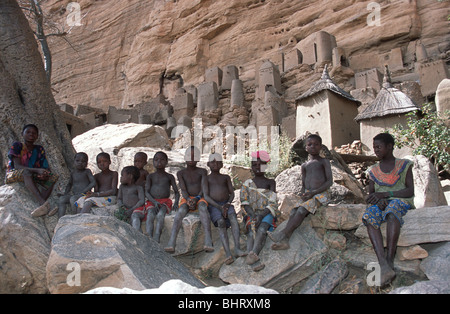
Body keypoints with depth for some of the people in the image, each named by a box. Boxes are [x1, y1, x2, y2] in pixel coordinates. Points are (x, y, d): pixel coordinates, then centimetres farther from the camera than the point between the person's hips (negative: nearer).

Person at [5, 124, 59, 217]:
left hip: (31, 178, 5)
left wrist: (45, 173, -26)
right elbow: (17, 166, -20)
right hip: (12, 176, -5)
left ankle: (40, 206, -38)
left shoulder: (39, 149, 6)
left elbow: (46, 167, 0)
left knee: (53, 177, -16)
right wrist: (37, 170, -34)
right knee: (26, 172, -38)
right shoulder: (17, 146, -7)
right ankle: (43, 202, -56)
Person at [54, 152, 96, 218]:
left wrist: (84, 191, -21)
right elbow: (70, 184, 30)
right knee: (62, 199, -14)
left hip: (84, 195, -6)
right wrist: (65, 193, 14)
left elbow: (93, 182, -13)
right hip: (74, 195, 6)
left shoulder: (87, 171, -2)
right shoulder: (73, 172, 15)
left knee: (73, 199, -32)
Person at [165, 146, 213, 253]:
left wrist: (196, 199, -23)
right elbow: (183, 189, -4)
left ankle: (208, 242, -53)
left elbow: (203, 188, -5)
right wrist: (188, 200, -24)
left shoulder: (202, 171, 8)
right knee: (181, 211, -35)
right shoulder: (180, 173, 9)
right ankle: (171, 243, -50)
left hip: (200, 199, -1)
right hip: (186, 199, 1)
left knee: (203, 207, -37)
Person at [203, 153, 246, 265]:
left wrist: (227, 204, -13)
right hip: (213, 206, -2)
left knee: (233, 216, -33)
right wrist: (219, 207, -17)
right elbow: (206, 196, -2)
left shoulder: (226, 177, 19)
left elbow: (232, 194, 10)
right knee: (221, 222, -32)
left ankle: (237, 248, -41)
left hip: (226, 204, 2)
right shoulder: (206, 179, 11)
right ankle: (228, 254, -42)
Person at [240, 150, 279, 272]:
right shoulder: (247, 183, 16)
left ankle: (253, 254, -59)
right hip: (252, 213, 1)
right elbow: (244, 202, 3)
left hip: (267, 213, -1)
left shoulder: (270, 182, 11)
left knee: (262, 228, -36)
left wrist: (261, 215, -20)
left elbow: (272, 203, -2)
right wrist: (252, 214, -18)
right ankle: (254, 261, -52)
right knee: (251, 231, -31)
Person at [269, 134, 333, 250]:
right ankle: (284, 240, -33)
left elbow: (330, 181, -5)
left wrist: (314, 192, -17)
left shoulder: (324, 161, 4)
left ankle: (282, 234, -32)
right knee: (293, 211, -21)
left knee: (302, 210, -29)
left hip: (321, 194, -5)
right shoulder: (304, 165, 19)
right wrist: (303, 194, -4)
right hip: (308, 195, 5)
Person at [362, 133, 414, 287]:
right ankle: (383, 264, -45)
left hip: (400, 200, -3)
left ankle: (390, 259, -42)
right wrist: (378, 200, -11)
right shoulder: (373, 170, 18)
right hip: (380, 203, 3)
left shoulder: (404, 165, 8)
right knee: (369, 217, -33)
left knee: (392, 211, -40)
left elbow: (410, 191, -3)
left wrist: (384, 194, -16)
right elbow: (371, 194, 15)